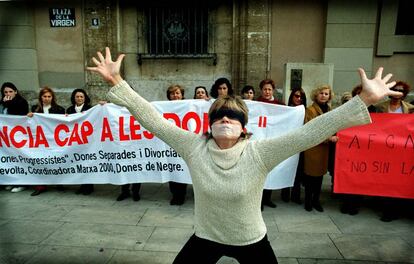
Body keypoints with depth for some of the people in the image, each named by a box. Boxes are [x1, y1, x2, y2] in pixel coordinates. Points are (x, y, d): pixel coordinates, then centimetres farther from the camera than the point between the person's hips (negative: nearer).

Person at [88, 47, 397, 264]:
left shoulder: (259, 153, -23)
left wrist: (364, 100, -33)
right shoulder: (194, 147, -19)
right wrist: (117, 82, -25)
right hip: (205, 238, 1)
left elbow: (308, 133, -29)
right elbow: (154, 120, -21)